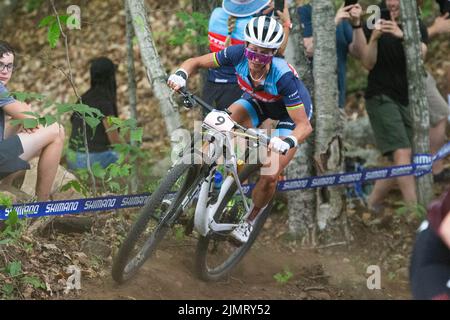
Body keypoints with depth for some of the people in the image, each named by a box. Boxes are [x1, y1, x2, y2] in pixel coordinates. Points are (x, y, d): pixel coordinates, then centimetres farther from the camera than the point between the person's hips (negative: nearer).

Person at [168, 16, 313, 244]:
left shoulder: (282, 77, -41)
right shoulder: (239, 54, -31)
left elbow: (304, 125, -39)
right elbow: (196, 62, -18)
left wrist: (286, 142, -59)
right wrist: (181, 75, -41)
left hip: (291, 112, -4)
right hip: (258, 102, 4)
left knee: (270, 176, -15)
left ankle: (251, 219, 13)